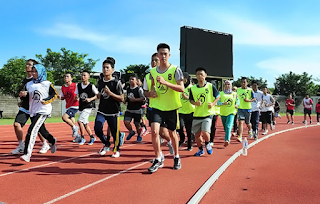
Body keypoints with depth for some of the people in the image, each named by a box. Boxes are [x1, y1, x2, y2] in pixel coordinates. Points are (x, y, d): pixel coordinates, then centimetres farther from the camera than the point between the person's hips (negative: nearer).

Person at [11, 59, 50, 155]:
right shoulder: (24, 80, 15)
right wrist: (21, 100, 12)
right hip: (24, 108, 7)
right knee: (16, 124, -5)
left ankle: (45, 145, 20)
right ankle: (21, 146, 7)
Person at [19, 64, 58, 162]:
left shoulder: (47, 84, -3)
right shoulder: (29, 84, 11)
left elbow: (54, 94, 0)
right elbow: (25, 97, 15)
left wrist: (46, 101, -14)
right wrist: (23, 94, -8)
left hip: (43, 111, -6)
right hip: (33, 111, 6)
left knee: (32, 130, -19)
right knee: (42, 130, 20)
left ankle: (27, 154, -21)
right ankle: (53, 141, 49)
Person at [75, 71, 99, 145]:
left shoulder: (91, 86, -9)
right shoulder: (78, 85, 5)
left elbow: (98, 95, -3)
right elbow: (77, 95, 13)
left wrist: (91, 99, -17)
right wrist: (77, 98, -9)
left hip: (88, 106, -6)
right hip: (81, 106, 6)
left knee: (80, 121, -17)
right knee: (85, 123, 12)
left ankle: (82, 138, -2)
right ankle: (92, 137, 28)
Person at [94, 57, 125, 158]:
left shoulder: (116, 82, -9)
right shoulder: (100, 82, 8)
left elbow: (122, 99, -11)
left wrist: (110, 93, -21)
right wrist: (99, 95, 2)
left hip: (113, 112, -4)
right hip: (101, 111, 4)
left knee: (115, 133, 3)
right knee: (97, 129, -12)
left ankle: (116, 149, 33)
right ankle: (106, 144, 19)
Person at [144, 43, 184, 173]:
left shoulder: (175, 70, -8)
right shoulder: (153, 71, 5)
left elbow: (182, 88, -17)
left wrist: (165, 82, -26)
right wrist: (152, 91, 1)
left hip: (171, 107, -2)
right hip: (157, 106, 3)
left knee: (172, 133, 11)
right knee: (154, 131, -14)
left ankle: (176, 157, 34)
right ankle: (158, 160, 2)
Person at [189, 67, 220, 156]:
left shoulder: (210, 86, -3)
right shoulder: (193, 88, 3)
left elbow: (218, 96, 5)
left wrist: (213, 104, -11)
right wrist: (195, 103, -10)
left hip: (208, 113, -3)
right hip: (197, 114, 3)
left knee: (205, 133, -16)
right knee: (197, 134, 8)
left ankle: (208, 144, 18)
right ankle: (200, 149, 32)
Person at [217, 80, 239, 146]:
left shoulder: (234, 94, 7)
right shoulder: (221, 93, 4)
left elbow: (238, 101, 7)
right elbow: (218, 102, -4)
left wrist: (236, 105, -16)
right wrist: (223, 103, -24)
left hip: (231, 112, -2)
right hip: (223, 112, 2)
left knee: (228, 126, -19)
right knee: (225, 127, 12)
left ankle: (227, 140, -26)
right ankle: (229, 136, 38)